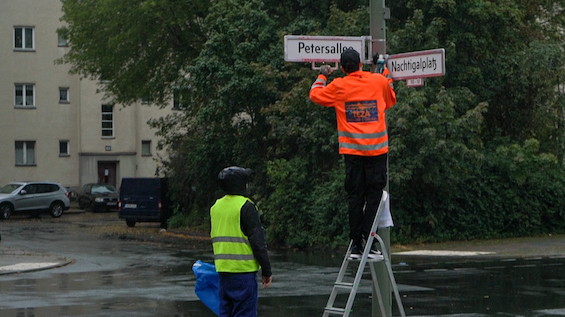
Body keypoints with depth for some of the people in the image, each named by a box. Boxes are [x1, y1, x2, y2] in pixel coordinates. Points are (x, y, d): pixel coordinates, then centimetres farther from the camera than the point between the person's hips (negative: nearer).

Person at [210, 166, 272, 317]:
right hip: (243, 270, -7)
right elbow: (258, 242, -13)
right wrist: (266, 271, -7)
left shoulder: (216, 207, 12)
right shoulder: (246, 207, -11)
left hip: (222, 270, 7)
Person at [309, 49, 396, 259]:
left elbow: (315, 95, 16)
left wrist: (322, 76, 32)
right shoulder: (379, 81, 3)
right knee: (373, 195, 2)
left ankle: (356, 244, 4)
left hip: (352, 149, 0)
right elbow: (391, 100, 23)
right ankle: (369, 242, -5)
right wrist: (386, 75, 35)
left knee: (355, 196, 5)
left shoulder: (338, 86, -1)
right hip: (377, 149, 0)